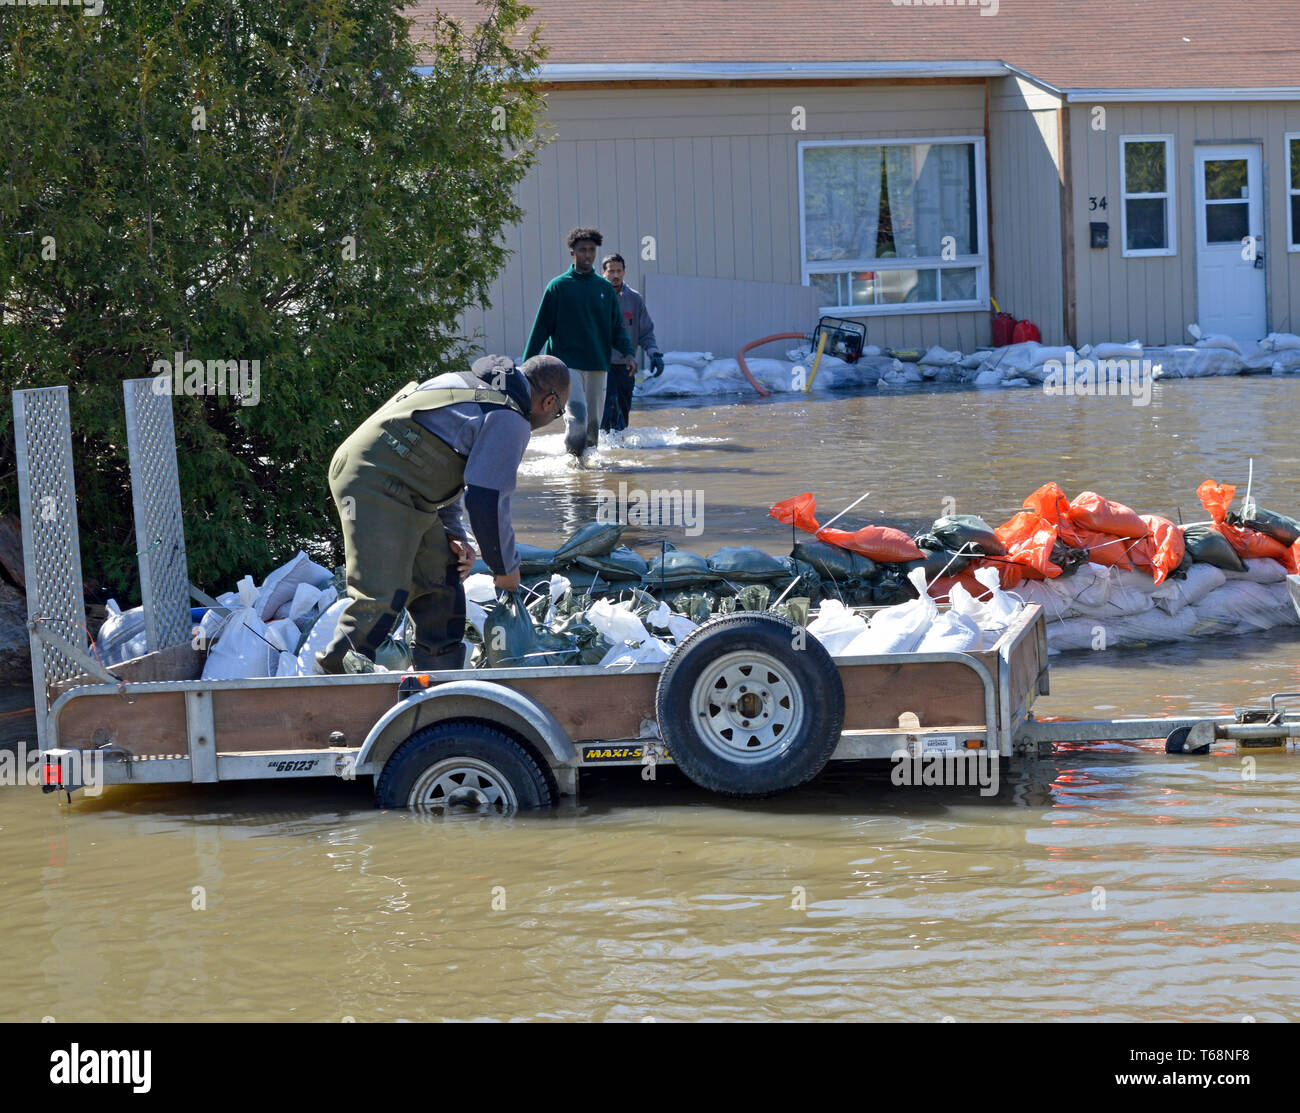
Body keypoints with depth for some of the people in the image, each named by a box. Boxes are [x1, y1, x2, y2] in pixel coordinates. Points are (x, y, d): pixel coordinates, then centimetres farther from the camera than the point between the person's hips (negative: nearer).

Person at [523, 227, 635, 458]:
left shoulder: (605, 289, 12)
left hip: (598, 364, 4)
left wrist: (628, 352, -5)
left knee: (593, 422, 6)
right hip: (567, 363, -4)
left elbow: (617, 327, 14)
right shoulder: (558, 286, 2)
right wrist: (526, 364, 1)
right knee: (578, 416, -20)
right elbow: (541, 327, 4)